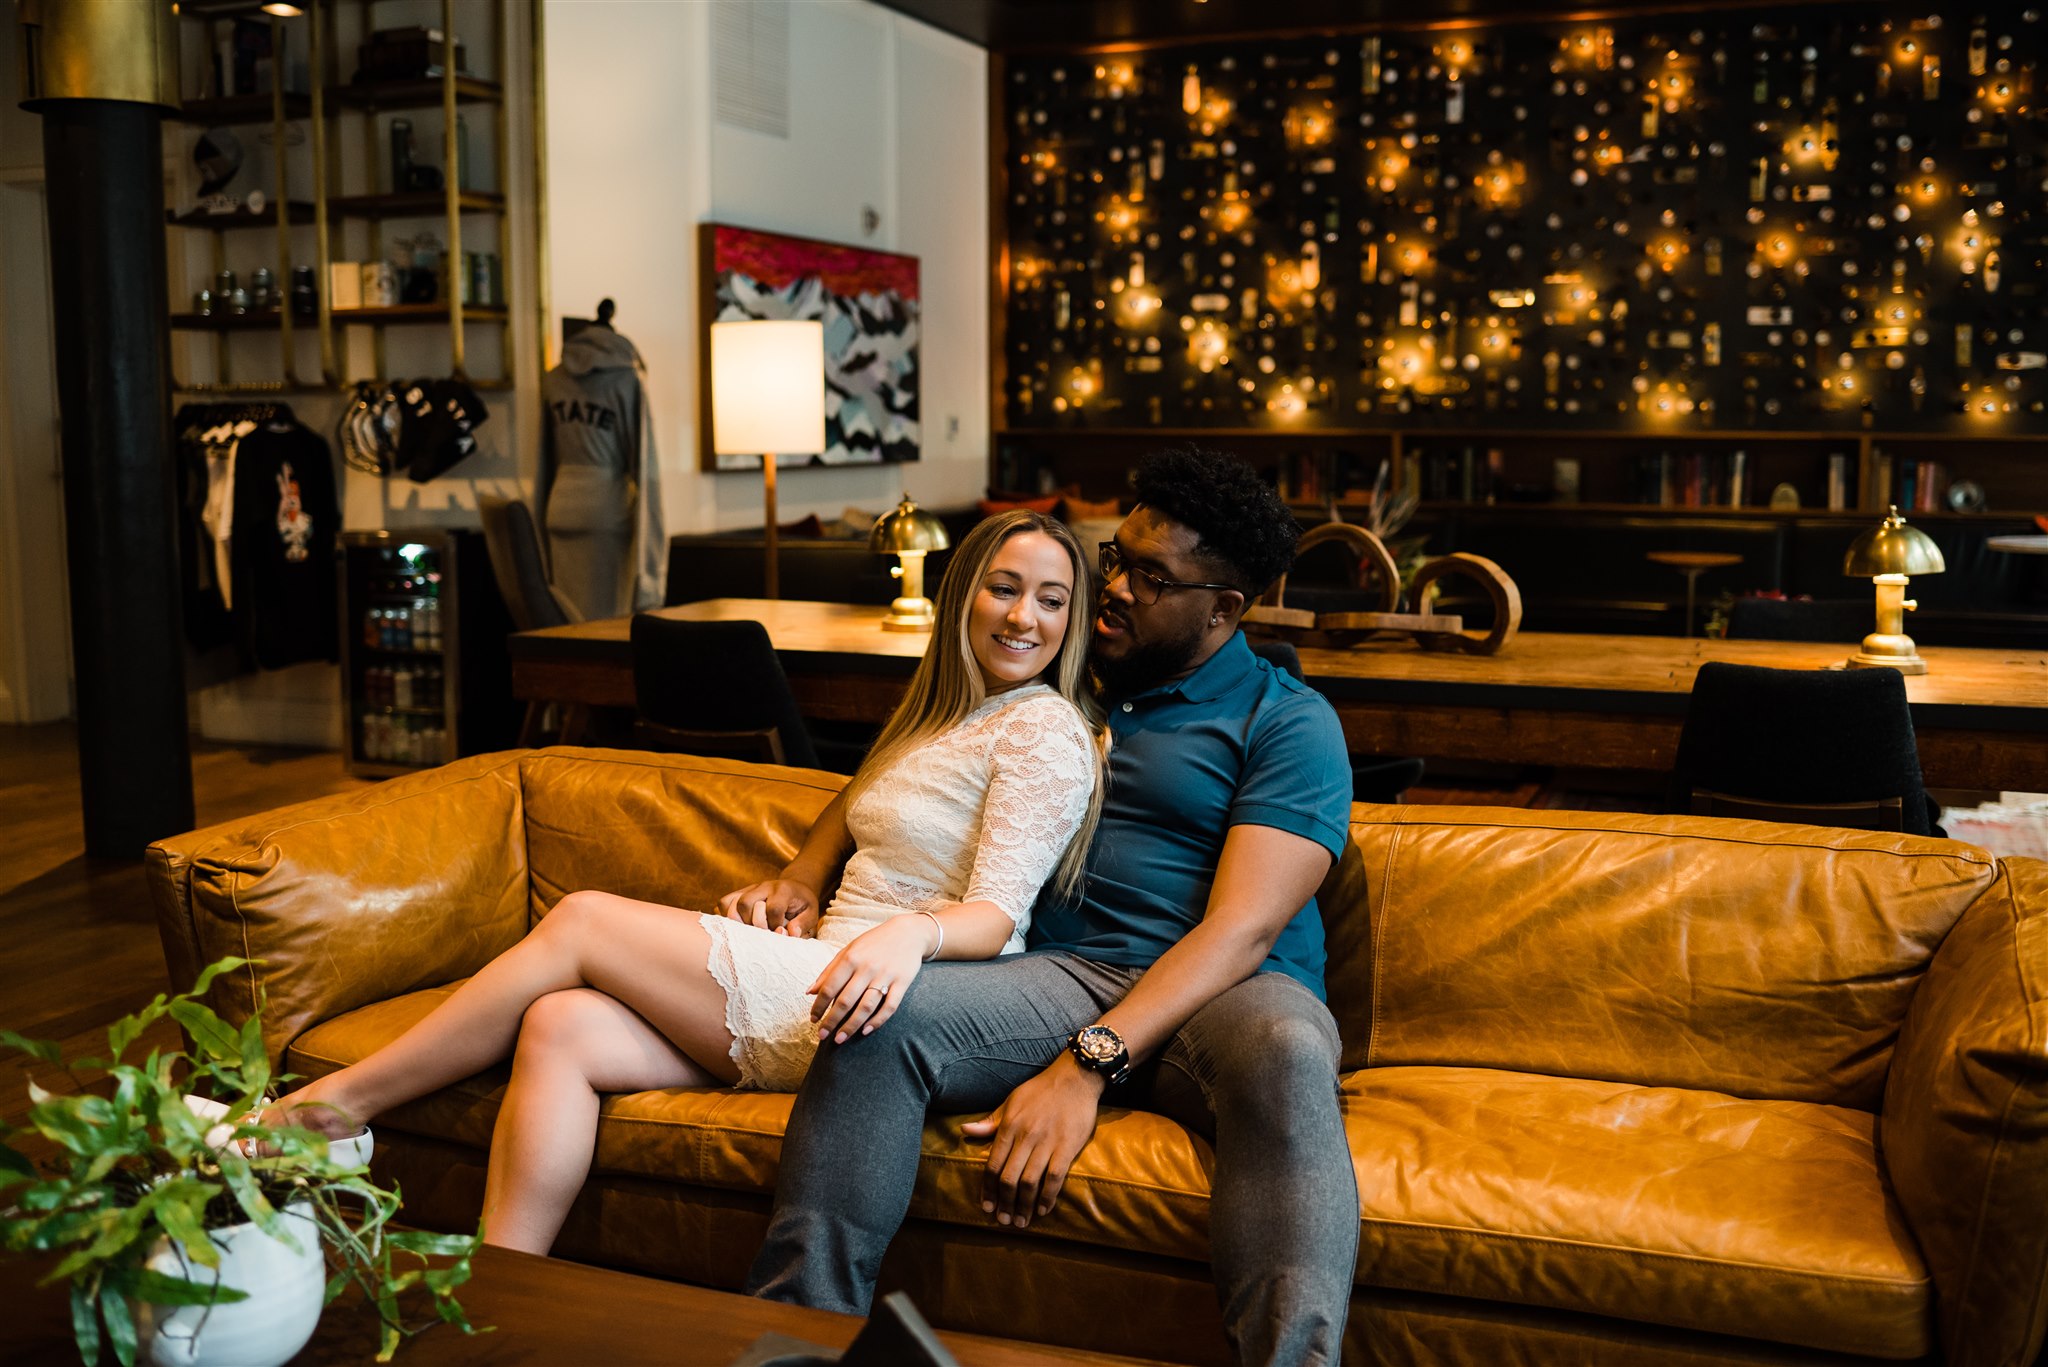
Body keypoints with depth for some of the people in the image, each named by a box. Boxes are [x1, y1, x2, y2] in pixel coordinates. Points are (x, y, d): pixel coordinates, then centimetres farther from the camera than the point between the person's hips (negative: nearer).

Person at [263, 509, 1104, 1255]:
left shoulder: (1044, 729, -6)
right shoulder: (939, 712, 22)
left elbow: (997, 915, -15)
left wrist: (912, 930, -36)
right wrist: (794, 883, 9)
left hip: (876, 1010, -8)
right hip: (827, 973, 8)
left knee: (580, 921, -8)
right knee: (560, 1028, -13)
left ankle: (336, 1104, 3)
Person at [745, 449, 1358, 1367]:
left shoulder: (1287, 722, 3)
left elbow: (1244, 926, -11)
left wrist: (1087, 1065, -23)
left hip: (1222, 993, -3)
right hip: (1064, 979, 4)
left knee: (1287, 1053, -39)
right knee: (878, 1014, -26)